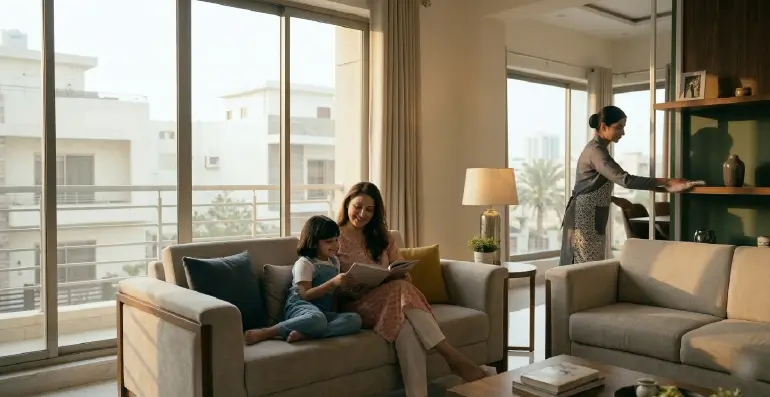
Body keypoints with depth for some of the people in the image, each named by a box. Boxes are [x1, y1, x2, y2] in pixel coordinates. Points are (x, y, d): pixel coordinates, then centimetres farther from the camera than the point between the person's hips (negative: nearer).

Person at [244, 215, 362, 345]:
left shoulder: (335, 261, 20)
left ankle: (302, 333, -35)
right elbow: (305, 295, -13)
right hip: (300, 306, -6)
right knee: (317, 319, -44)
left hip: (324, 311, 7)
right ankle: (264, 333, -32)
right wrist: (333, 283, -20)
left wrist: (344, 284, 12)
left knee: (355, 319, -25)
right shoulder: (305, 263, -2)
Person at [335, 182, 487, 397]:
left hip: (389, 298, 4)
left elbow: (403, 273, 13)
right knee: (400, 289, -35)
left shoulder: (382, 236, 16)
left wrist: (399, 275, -11)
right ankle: (453, 356, -35)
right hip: (356, 305, -4)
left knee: (406, 328, -34)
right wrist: (354, 288, -20)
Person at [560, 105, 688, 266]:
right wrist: (666, 182, -27)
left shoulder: (597, 148, 14)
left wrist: (615, 199, 10)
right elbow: (625, 180, -28)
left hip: (590, 219, 10)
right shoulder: (596, 151, -18)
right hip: (584, 219, -10)